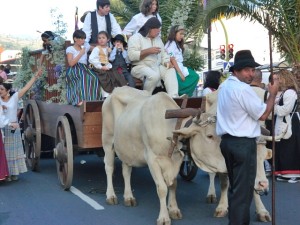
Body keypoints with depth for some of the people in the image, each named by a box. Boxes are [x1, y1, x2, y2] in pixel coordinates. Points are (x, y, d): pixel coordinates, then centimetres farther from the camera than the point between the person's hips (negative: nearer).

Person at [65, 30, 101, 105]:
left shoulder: (85, 47, 22)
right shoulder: (70, 49, 7)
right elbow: (71, 63, -8)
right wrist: (81, 53, -6)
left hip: (84, 69, 4)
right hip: (74, 70, -4)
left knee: (93, 78, -32)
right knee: (82, 78, -40)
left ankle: (91, 99, -36)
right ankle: (79, 100, -47)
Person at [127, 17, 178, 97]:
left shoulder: (158, 39, 20)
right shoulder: (136, 38, -3)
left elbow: (163, 54, 18)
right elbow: (132, 55, -16)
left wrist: (167, 62, -4)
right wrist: (148, 51, -19)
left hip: (157, 67, 7)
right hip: (140, 67, -7)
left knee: (171, 71, -19)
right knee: (154, 75, -34)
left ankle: (173, 97, -31)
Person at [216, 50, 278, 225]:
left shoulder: (224, 86, 12)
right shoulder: (243, 89, -17)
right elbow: (263, 114, -12)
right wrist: (273, 93, -1)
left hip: (228, 140, 10)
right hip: (244, 143, -10)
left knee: (235, 186, 19)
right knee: (244, 188, -3)